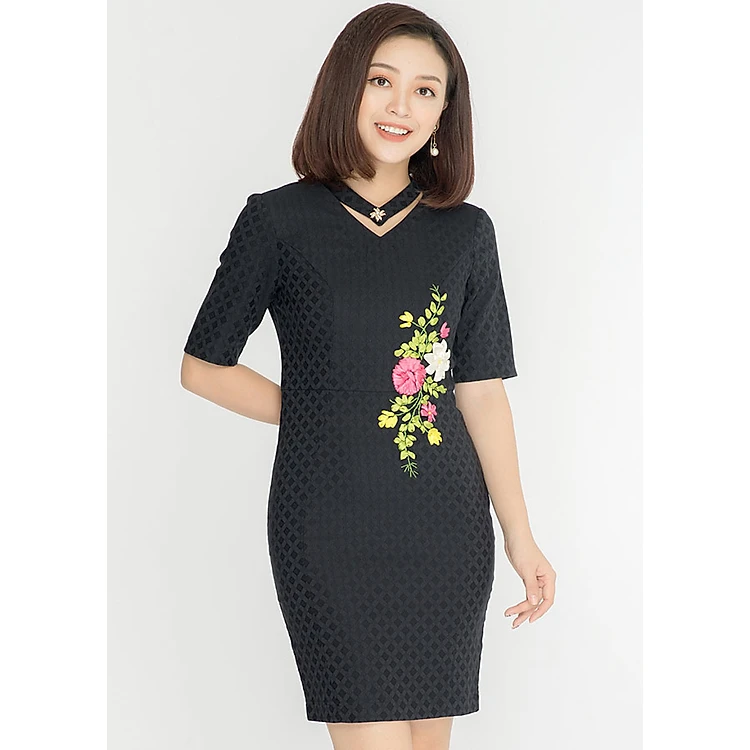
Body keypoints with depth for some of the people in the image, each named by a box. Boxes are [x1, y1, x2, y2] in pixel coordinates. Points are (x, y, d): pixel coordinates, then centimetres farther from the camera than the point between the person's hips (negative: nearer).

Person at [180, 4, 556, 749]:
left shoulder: (466, 232, 5)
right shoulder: (279, 221, -2)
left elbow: (480, 388, 5)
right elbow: (203, 366, 4)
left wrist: (521, 536, 3)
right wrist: (316, 416, 0)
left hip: (446, 529, 3)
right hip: (330, 528, -3)